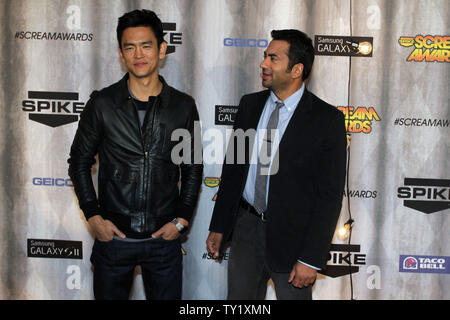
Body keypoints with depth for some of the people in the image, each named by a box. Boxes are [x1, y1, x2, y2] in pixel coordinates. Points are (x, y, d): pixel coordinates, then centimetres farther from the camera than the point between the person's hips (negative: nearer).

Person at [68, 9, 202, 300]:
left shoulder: (183, 106, -1)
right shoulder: (102, 104, -3)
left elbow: (193, 168, 6)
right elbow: (79, 161, 4)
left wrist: (182, 220, -1)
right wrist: (93, 216, -3)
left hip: (164, 236, 1)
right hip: (112, 234, 0)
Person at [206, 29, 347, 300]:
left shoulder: (327, 120, -12)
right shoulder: (250, 105, 3)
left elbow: (330, 194, -12)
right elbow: (232, 168, 9)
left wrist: (312, 259, -14)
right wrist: (219, 227, 9)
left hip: (292, 237, -4)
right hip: (246, 227, 5)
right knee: (240, 297, 16)